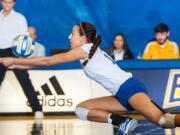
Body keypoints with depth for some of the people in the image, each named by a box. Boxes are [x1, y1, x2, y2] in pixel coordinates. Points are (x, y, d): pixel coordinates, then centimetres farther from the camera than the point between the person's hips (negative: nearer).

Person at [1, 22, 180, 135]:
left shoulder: (85, 49, -3)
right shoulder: (87, 52, 22)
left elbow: (47, 61, -2)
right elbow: (48, 62, 24)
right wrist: (15, 64, 22)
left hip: (130, 87, -9)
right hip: (121, 95, 9)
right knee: (81, 109, 7)